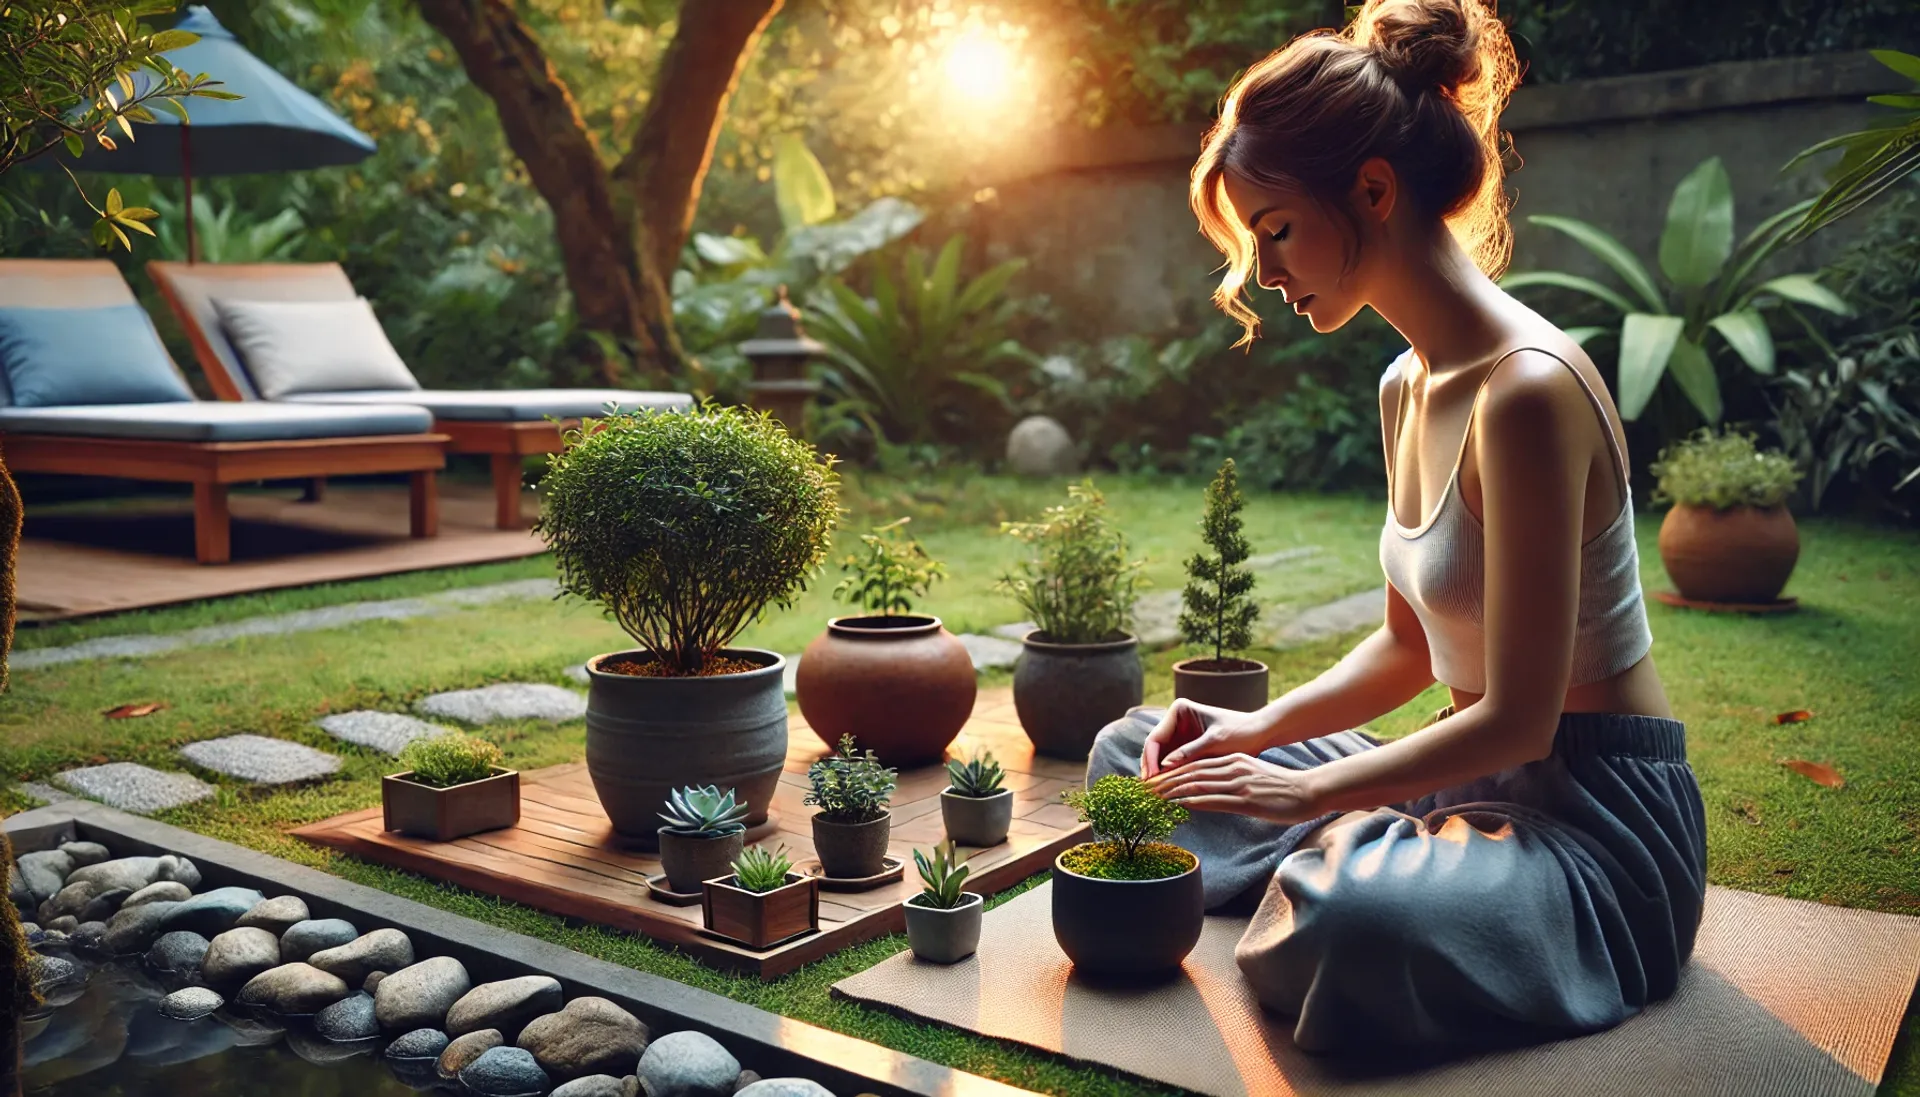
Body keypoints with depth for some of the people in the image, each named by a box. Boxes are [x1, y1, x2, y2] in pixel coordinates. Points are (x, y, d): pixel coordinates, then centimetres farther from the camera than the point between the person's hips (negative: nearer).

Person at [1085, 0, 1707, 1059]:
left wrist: (1310, 791, -16)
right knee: (1133, 751, 11)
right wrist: (1262, 728, -1)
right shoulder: (1405, 387, 6)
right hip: (1482, 784, 9)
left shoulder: (1526, 387, -23)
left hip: (1601, 823, -8)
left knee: (1346, 919, -40)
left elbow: (1518, 719, -22)